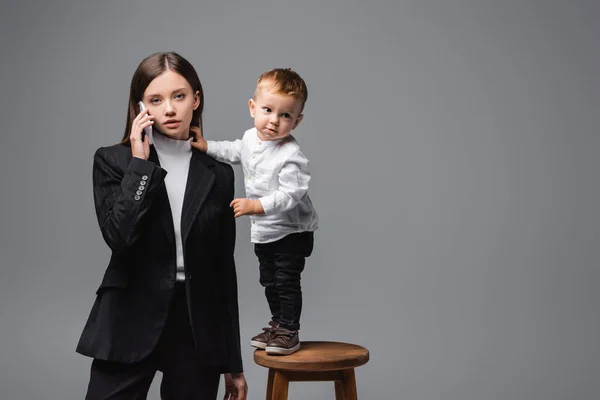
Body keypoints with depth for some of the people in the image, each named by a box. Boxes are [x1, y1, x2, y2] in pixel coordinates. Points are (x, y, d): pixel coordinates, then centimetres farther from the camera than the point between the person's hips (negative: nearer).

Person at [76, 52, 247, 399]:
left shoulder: (218, 174, 7)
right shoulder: (113, 162, 0)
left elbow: (223, 267, 9)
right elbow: (120, 236, -18)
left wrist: (233, 362, 10)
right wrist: (140, 162, -13)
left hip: (199, 331, 2)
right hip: (130, 327, -2)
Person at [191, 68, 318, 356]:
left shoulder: (291, 156, -28)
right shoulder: (251, 138, -2)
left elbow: (289, 195, -33)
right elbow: (235, 151, 21)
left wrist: (256, 206, -40)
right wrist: (207, 147, 12)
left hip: (291, 232, -8)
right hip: (263, 231, 8)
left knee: (287, 281, -2)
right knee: (269, 280, 19)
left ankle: (289, 332, 13)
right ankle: (277, 325, 35)